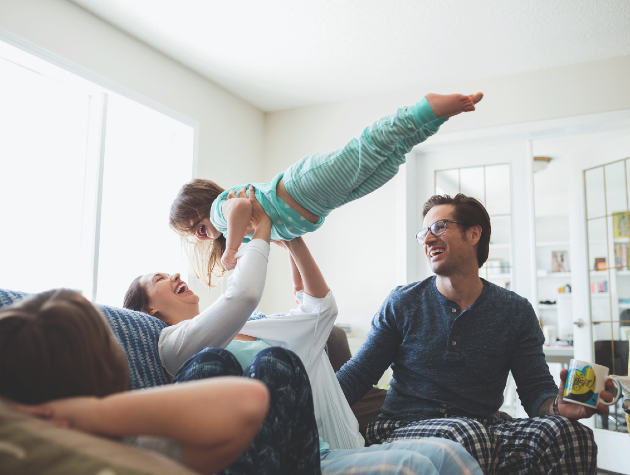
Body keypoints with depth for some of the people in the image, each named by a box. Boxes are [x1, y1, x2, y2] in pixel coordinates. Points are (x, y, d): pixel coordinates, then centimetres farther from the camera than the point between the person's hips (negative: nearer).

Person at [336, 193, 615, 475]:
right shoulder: (401, 304, 3)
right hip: (404, 428, -2)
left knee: (566, 432, -25)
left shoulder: (516, 312, 7)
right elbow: (358, 374, 2)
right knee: (467, 434, -36)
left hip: (480, 429, 3)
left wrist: (558, 406, -19)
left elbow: (536, 390, 5)